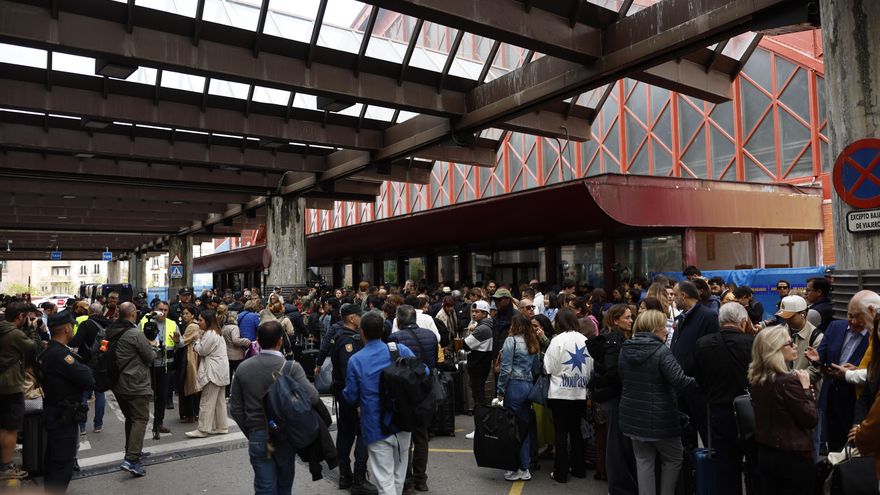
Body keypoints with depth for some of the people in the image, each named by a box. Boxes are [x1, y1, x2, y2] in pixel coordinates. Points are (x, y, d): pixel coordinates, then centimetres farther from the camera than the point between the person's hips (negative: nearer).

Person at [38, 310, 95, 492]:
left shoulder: (47, 352, 7)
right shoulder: (60, 354, -24)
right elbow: (89, 381, -27)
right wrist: (85, 369, -8)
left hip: (52, 414, 10)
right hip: (64, 418, -10)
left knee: (53, 460, 23)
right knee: (63, 463, -2)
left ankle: (49, 490, 36)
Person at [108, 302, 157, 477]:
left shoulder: (113, 333, 6)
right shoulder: (135, 334, -19)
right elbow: (150, 357, -13)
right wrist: (154, 349, 9)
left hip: (119, 384, 8)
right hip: (136, 385, -8)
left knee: (130, 418, 21)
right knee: (140, 419, -5)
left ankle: (132, 451, 31)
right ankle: (131, 460, -14)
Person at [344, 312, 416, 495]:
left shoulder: (355, 361, -11)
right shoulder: (401, 350, -6)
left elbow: (351, 398, -4)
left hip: (376, 427, -3)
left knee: (385, 480, 4)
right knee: (399, 474, 22)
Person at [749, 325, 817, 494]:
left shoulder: (757, 378, 1)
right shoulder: (788, 381, -21)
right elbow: (811, 419, -14)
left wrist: (803, 394, 6)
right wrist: (806, 388, -7)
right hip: (793, 456, -7)